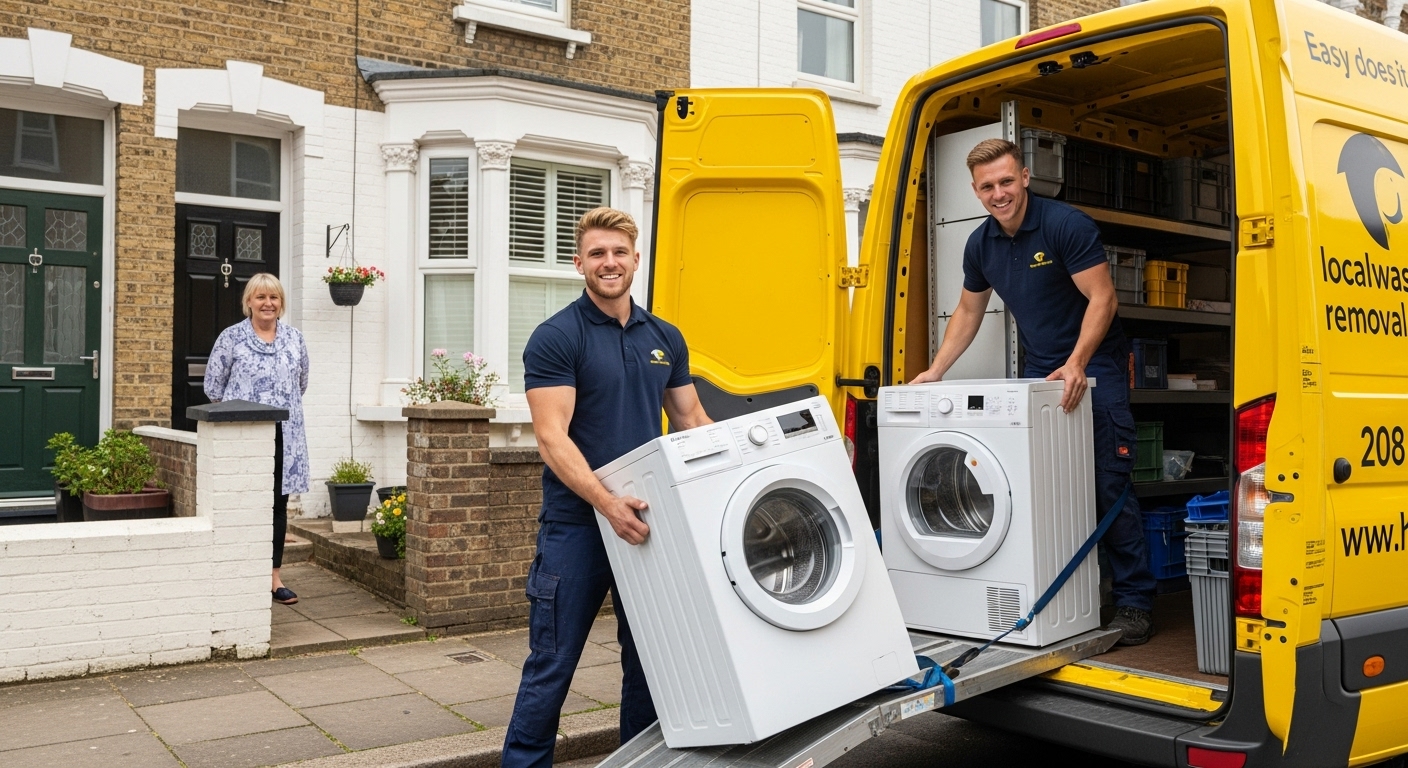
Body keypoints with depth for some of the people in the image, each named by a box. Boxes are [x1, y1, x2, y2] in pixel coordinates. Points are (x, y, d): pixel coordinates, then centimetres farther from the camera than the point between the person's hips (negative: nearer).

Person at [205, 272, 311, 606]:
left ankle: (273, 576, 15)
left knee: (278, 504, 7)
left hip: (284, 436, 4)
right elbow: (213, 385, 2)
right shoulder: (231, 337, -1)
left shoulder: (294, 338, 9)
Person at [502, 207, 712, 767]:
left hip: (648, 520, 5)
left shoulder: (666, 338, 9)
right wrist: (606, 502, -29)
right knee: (552, 664, 3)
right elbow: (552, 438, -17)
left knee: (649, 661, 14)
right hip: (577, 523, -5)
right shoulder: (556, 338, -8)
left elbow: (692, 421, 15)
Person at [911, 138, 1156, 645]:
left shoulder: (1066, 225, -15)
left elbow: (1102, 298, -17)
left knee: (1107, 486, -9)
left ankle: (1135, 602, 1)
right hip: (1039, 371, 6)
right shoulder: (981, 244, 4)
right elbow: (968, 310, 16)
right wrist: (936, 370, 8)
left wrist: (1076, 365, -29)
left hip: (1094, 367, -6)